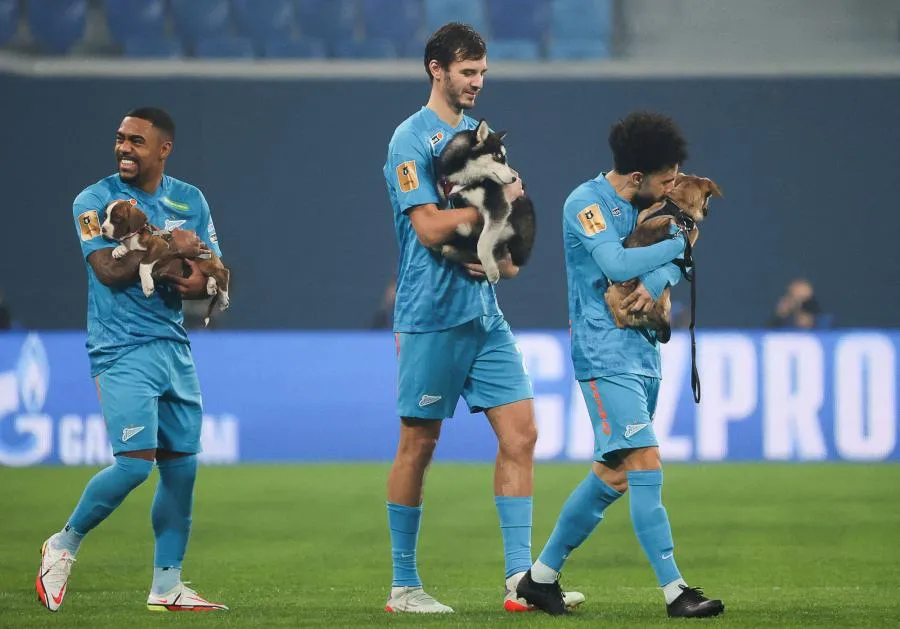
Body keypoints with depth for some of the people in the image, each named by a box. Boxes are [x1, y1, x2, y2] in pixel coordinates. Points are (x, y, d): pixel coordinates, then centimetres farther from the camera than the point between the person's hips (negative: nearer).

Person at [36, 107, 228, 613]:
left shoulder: (189, 200, 11)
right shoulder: (94, 201, -3)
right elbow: (109, 269, -16)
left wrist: (201, 282, -12)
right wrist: (169, 248, -15)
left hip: (174, 346, 6)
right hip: (122, 351, -6)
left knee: (182, 466, 3)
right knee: (136, 463, -15)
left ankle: (167, 586, 12)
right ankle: (64, 545, 6)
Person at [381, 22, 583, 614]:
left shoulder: (481, 134, 15)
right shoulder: (412, 139, -8)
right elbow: (429, 227, -17)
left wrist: (506, 258, 1)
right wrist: (496, 203, -11)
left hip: (485, 313, 7)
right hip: (433, 315, -7)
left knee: (521, 434, -2)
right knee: (418, 444, 1)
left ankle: (521, 576, -1)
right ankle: (403, 584, 10)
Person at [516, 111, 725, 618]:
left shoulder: (643, 204, 11)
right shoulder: (586, 204, -13)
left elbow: (675, 260, 10)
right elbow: (617, 263, -26)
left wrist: (656, 283, -12)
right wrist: (680, 242, -15)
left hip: (643, 355, 9)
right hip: (606, 358, -9)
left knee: (613, 475, 11)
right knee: (646, 466, -15)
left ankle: (542, 576, 22)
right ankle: (675, 591, -15)